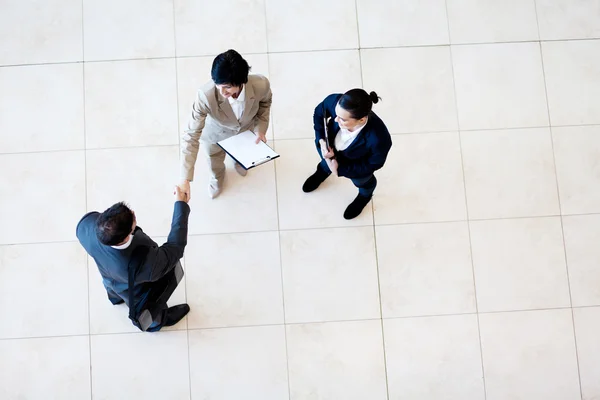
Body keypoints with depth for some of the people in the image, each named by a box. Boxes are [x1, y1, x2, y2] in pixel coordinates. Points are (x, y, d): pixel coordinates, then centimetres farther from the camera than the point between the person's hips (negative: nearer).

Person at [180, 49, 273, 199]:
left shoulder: (261, 85, -40)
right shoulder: (205, 96, -46)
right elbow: (191, 136, -38)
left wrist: (261, 128, -18)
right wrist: (185, 179, -41)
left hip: (246, 130, 2)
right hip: (216, 134, -2)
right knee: (215, 164, 30)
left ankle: (239, 160, 76)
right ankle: (217, 177, 69)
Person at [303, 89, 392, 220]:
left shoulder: (379, 139, -48)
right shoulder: (334, 101, -40)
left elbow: (374, 164, -24)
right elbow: (319, 112, -13)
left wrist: (340, 169, -22)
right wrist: (321, 141, -24)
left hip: (358, 165, -2)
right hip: (330, 147, 2)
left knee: (361, 181, 34)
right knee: (326, 161, 38)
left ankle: (365, 196, 71)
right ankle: (323, 171, 76)